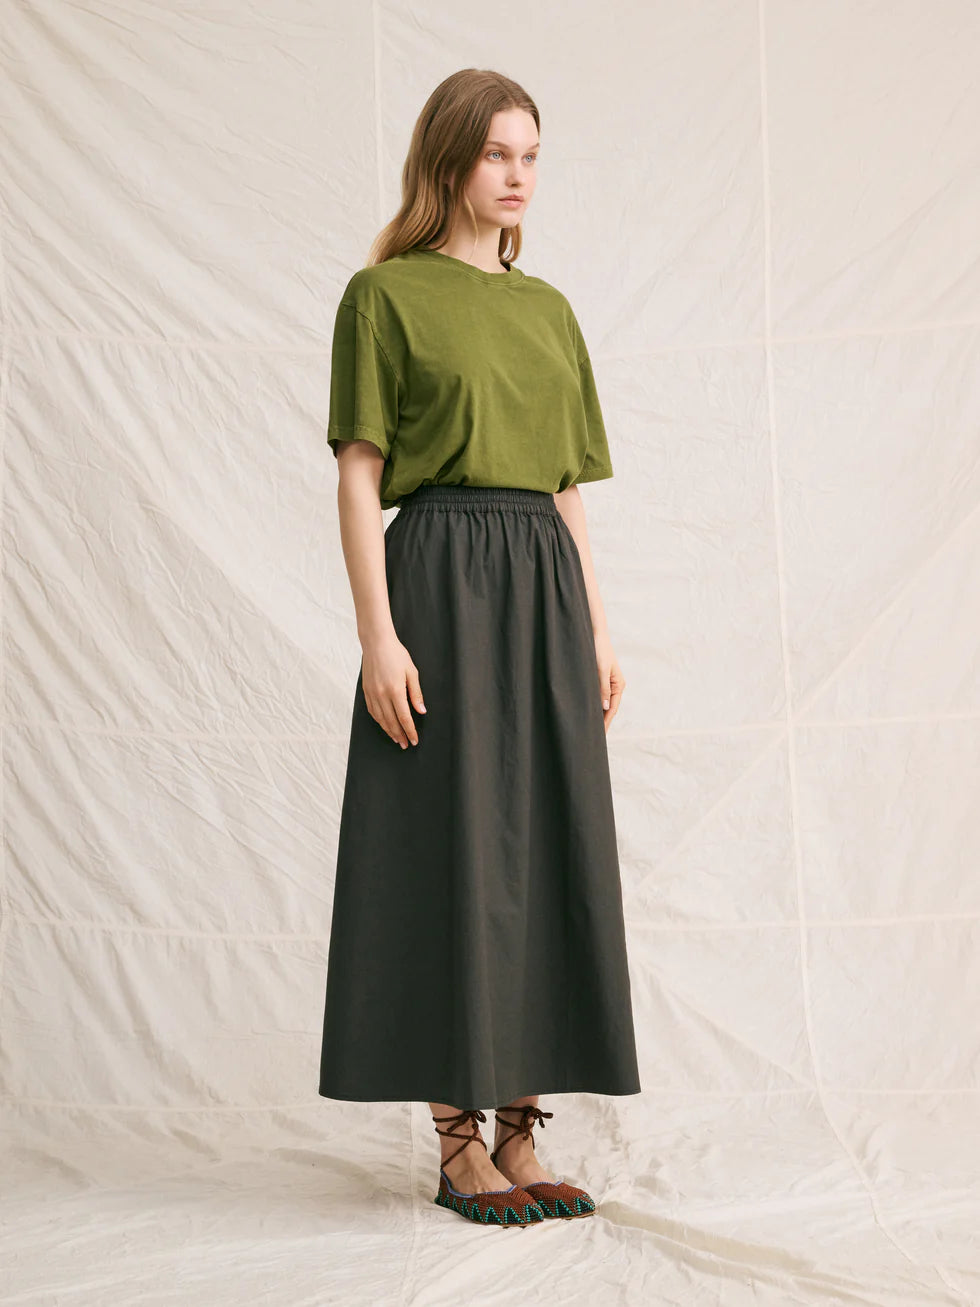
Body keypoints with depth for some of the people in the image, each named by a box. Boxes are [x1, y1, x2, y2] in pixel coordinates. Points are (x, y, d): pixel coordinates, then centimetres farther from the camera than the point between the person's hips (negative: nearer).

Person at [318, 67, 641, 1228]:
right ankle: (458, 1145, 7)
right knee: (452, 849, -3)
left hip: (546, 583, 6)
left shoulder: (548, 309, 18)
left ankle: (520, 1135, 15)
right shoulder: (386, 294, 1)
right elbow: (359, 478, -5)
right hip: (440, 575, -6)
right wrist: (377, 632, -15)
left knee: (549, 848, 5)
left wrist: (597, 631, 11)